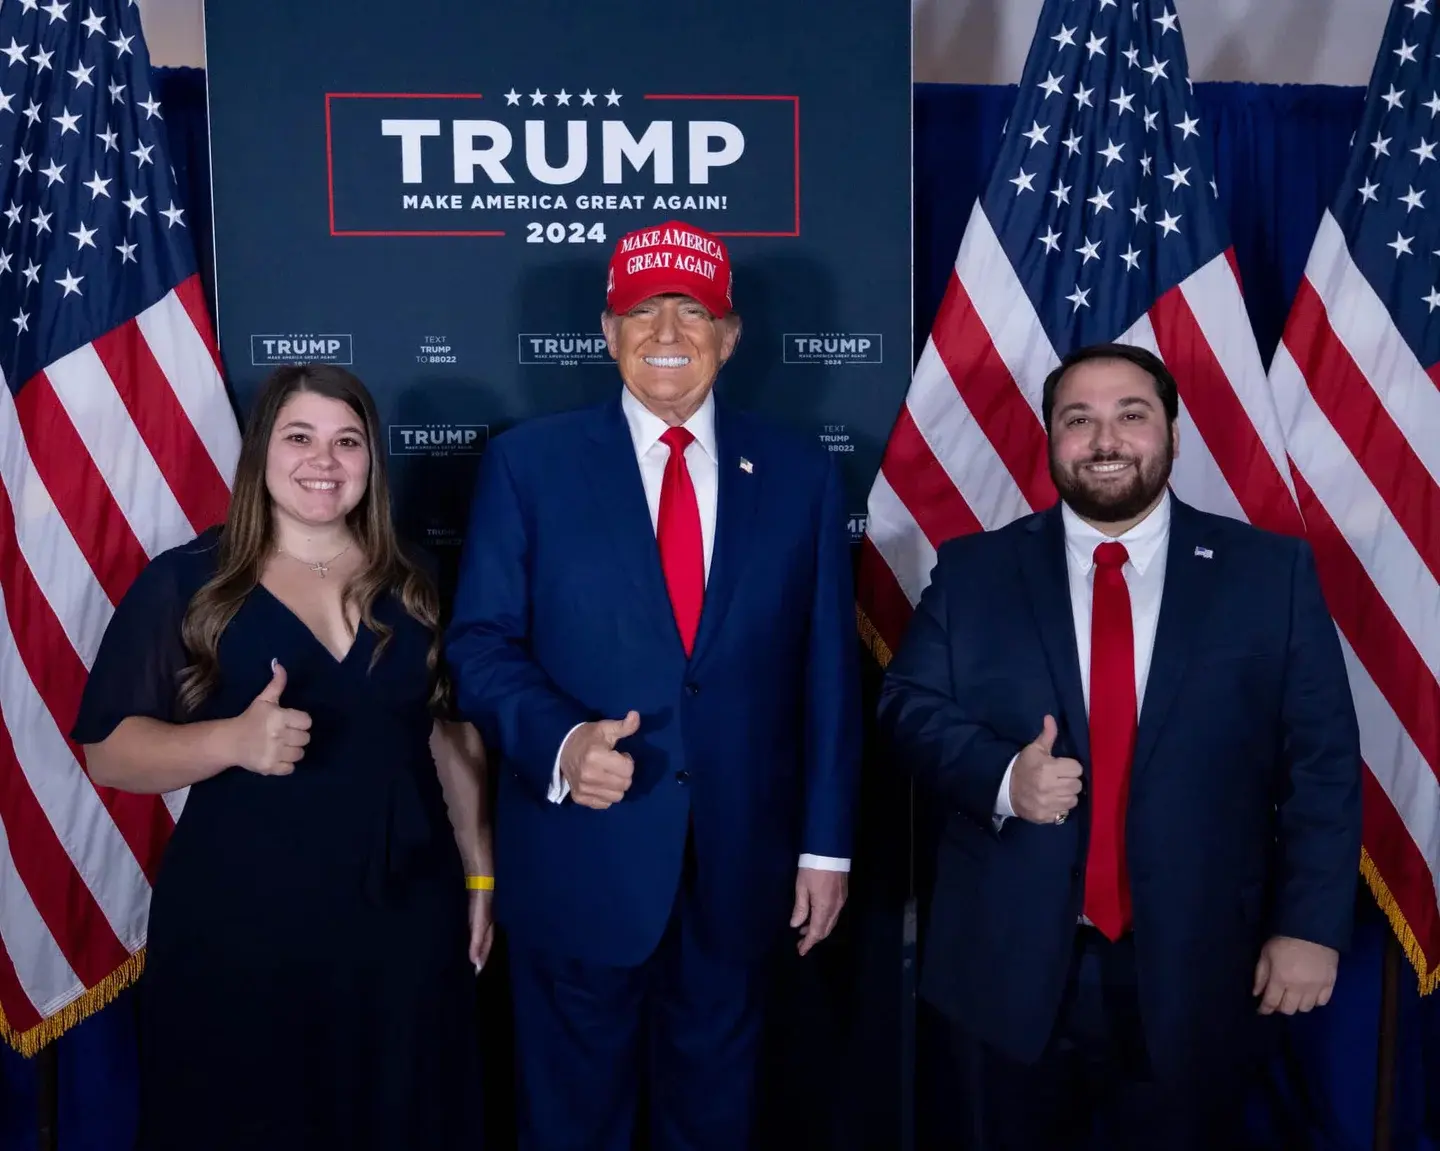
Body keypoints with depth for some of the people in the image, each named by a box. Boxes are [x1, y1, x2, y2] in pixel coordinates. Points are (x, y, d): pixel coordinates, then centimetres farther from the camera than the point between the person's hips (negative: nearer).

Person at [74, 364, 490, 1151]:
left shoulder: (413, 585, 6)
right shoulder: (184, 582, -3)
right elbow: (109, 752, -6)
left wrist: (479, 875, 7)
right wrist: (233, 740, -24)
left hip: (407, 917, 3)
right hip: (240, 925, -2)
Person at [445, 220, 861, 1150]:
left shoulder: (801, 474, 2)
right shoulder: (529, 462, -2)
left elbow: (828, 669, 3)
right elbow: (481, 643, -4)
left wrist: (827, 843, 2)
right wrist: (558, 741, -23)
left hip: (740, 866, 2)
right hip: (580, 861, -1)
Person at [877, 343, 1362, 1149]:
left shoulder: (1272, 573, 0)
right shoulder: (973, 571, 1)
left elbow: (1322, 760, -1)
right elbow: (909, 707, 0)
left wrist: (1311, 925, -6)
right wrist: (1001, 776, -18)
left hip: (1194, 968, 0)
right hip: (1012, 963, 1)